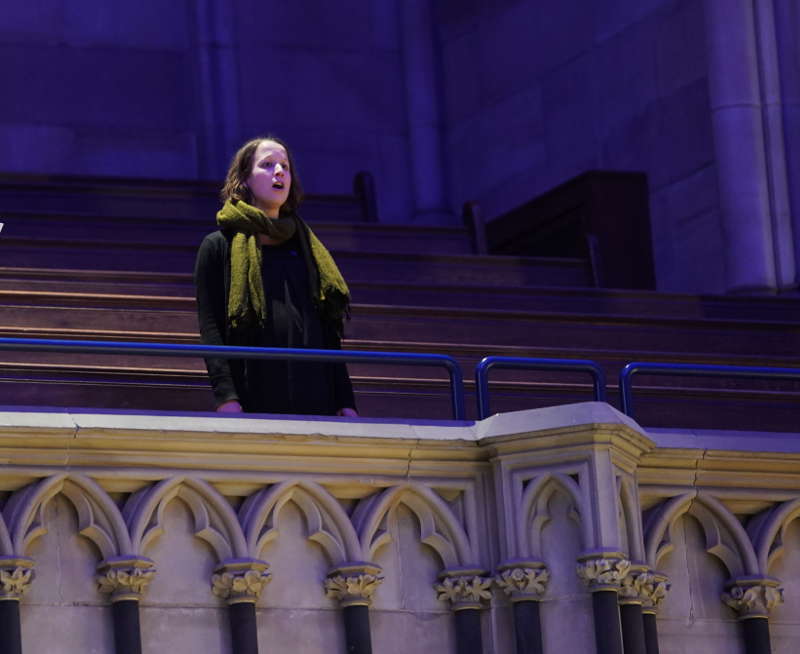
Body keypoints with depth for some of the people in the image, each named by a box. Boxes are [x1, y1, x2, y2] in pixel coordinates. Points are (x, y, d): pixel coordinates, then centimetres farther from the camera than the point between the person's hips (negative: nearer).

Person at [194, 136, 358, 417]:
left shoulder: (306, 249, 23)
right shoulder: (219, 246, 9)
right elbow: (210, 328, 0)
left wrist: (345, 403, 11)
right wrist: (225, 397, -13)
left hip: (316, 402, 4)